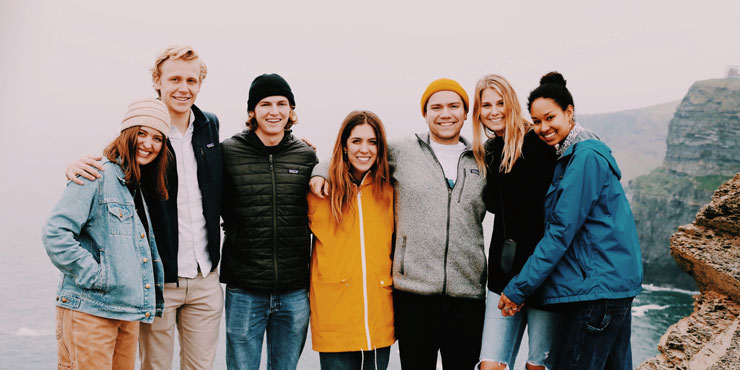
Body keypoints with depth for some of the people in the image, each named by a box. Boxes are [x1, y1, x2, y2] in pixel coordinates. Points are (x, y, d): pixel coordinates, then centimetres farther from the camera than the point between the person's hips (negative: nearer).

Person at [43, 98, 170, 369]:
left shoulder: (138, 187, 16)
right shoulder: (97, 176, -10)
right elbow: (55, 234, -18)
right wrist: (95, 276, -17)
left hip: (129, 312, 8)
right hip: (88, 311, -8)